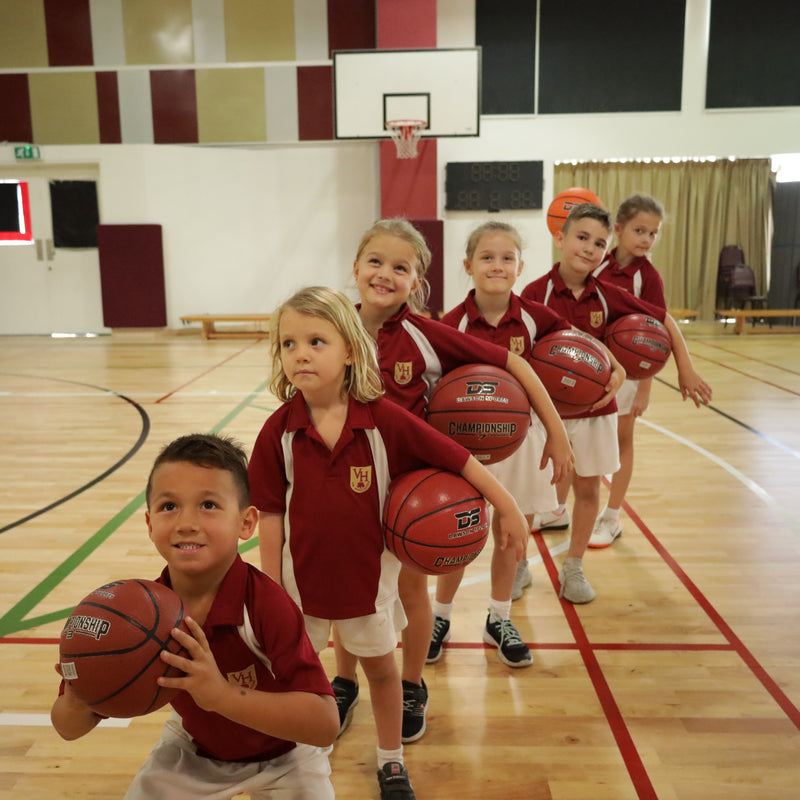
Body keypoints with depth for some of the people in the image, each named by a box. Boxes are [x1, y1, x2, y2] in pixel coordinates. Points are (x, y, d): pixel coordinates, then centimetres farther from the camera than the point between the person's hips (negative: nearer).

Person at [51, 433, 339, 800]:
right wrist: (76, 703, -37)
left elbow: (325, 725, -42)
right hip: (193, 747, 3)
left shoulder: (267, 604, -37)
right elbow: (70, 728, -13)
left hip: (281, 755, -3)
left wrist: (223, 694, -53)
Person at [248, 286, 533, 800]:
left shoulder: (385, 420, -19)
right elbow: (270, 515, -7)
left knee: (381, 666, 18)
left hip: (368, 573, 0)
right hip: (301, 578, 1)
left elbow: (457, 459, -12)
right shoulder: (278, 432, -13)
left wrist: (509, 510, -7)